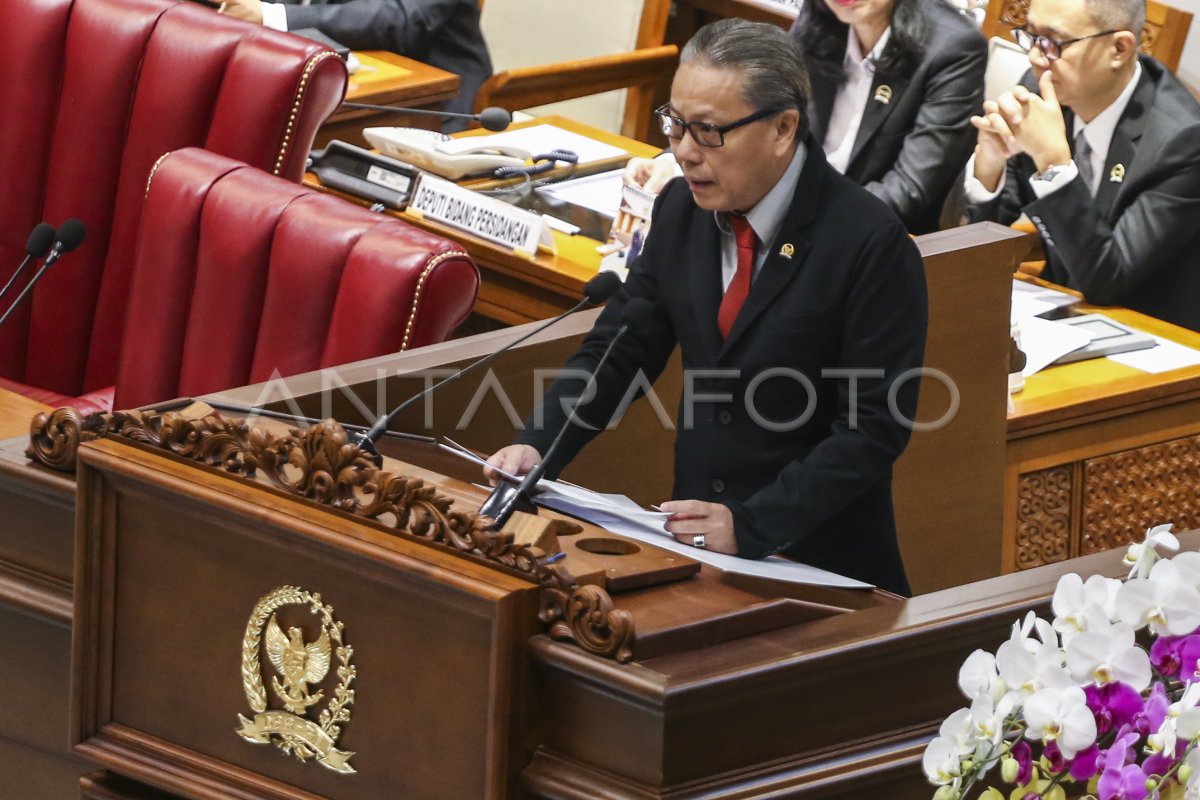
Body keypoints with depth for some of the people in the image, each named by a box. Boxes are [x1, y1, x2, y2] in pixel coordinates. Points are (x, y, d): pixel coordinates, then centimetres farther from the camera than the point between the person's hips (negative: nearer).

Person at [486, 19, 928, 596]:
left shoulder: (871, 243, -15)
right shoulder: (682, 208, 4)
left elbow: (874, 428, -16)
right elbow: (618, 349, 11)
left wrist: (749, 525, -23)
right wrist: (536, 448, -7)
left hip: (818, 569, -5)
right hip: (695, 546, 6)